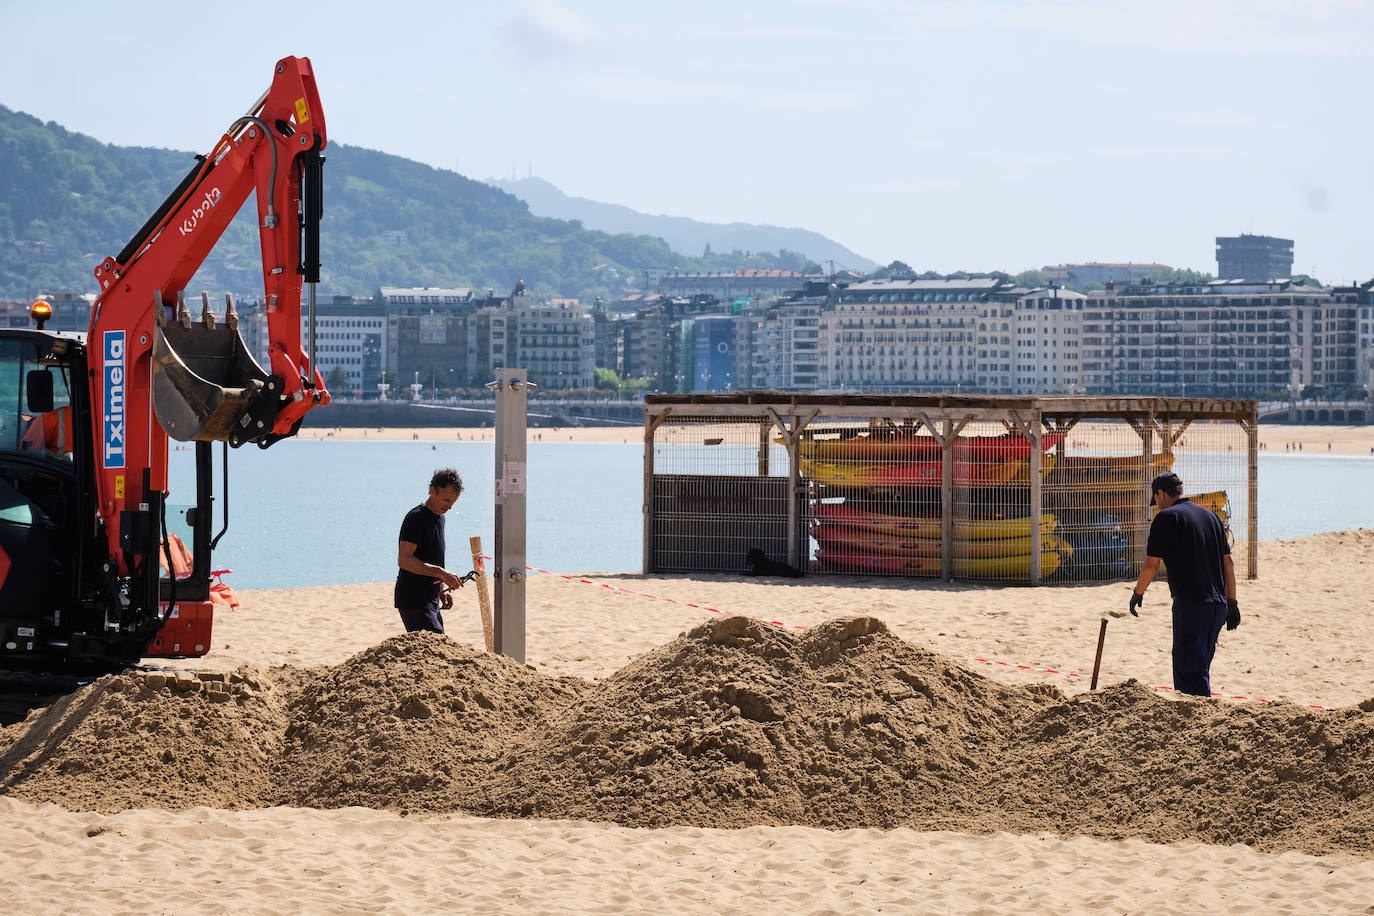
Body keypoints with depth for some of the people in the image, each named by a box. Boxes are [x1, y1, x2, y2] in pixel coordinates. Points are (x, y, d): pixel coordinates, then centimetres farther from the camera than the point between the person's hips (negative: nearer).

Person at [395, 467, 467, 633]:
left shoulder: (439, 518, 17)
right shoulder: (416, 518, -14)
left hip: (430, 600, 10)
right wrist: (441, 573, -29)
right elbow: (404, 560, -24)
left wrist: (443, 589, 17)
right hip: (414, 601, -10)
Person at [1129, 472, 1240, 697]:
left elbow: (1151, 564, -7)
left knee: (1191, 672, -7)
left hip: (1190, 604, -7)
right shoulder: (1210, 516, 16)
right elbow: (1228, 562, 17)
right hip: (1218, 606, 7)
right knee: (1200, 668, 18)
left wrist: (1138, 592, 9)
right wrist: (1232, 602, 20)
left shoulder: (1166, 518, -5)